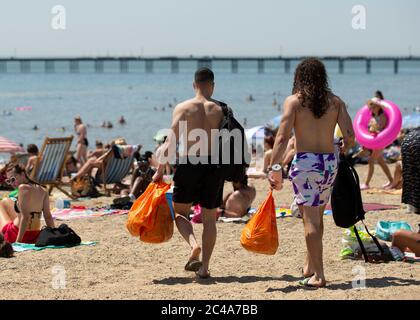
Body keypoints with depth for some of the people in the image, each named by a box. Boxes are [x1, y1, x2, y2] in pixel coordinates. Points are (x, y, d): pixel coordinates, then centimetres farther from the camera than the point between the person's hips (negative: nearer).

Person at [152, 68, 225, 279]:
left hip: (188, 163, -1)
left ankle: (194, 245, -12)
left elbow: (171, 142, -6)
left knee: (180, 211, 15)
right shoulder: (221, 109, 2)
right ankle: (204, 267, 8)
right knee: (209, 217, 11)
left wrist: (160, 170, 0)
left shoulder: (182, 108, -2)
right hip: (213, 166, 2)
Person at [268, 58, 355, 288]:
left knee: (310, 219, -2)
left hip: (305, 163, -4)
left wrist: (274, 168, -15)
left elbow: (283, 137, -13)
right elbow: (350, 137, -2)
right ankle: (309, 267, 31)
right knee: (317, 216, 19)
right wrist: (344, 148, 20)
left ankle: (318, 276, -6)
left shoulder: (294, 101, -3)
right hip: (330, 163, 4)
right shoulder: (335, 102, 6)